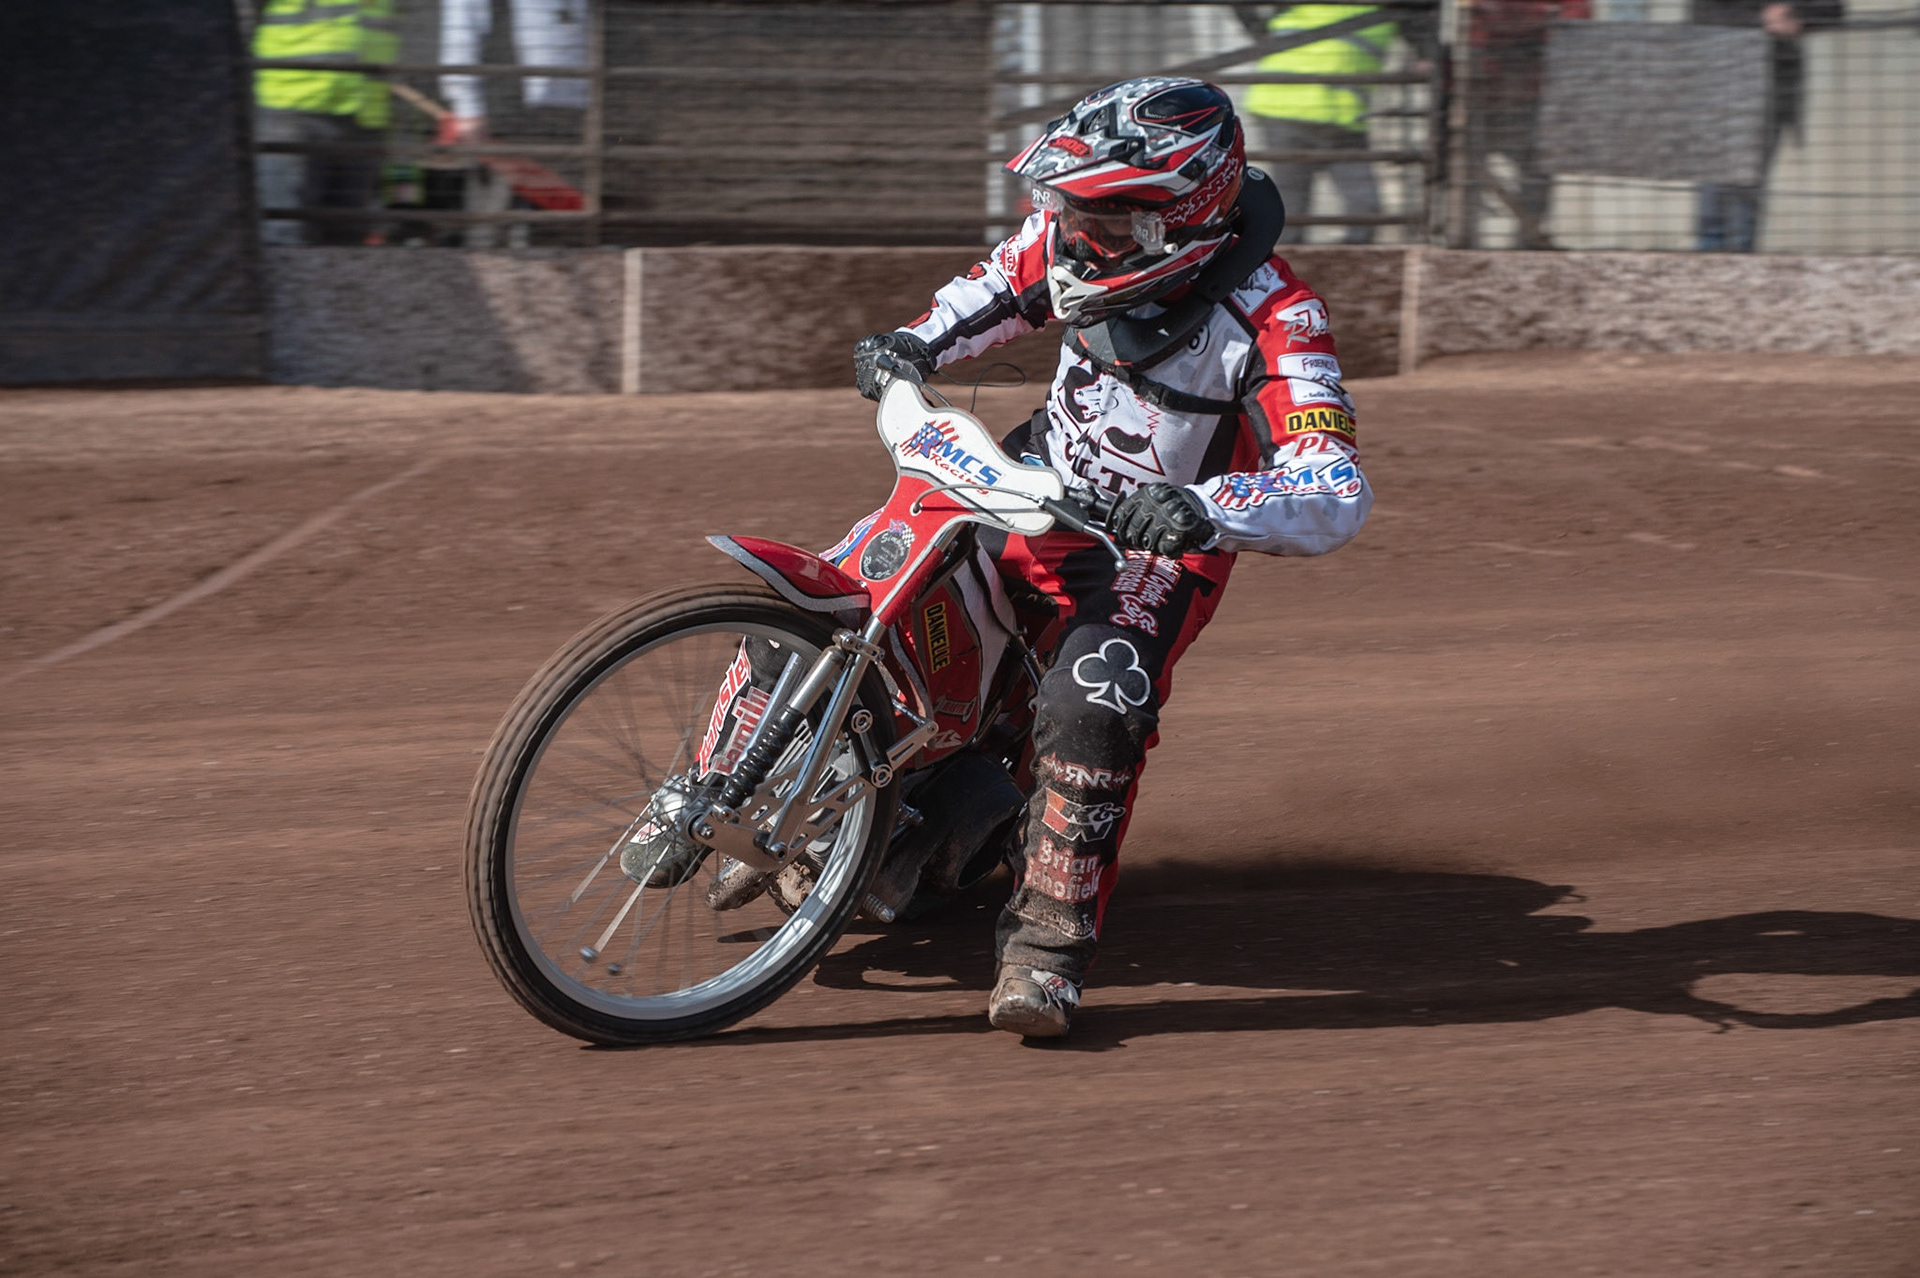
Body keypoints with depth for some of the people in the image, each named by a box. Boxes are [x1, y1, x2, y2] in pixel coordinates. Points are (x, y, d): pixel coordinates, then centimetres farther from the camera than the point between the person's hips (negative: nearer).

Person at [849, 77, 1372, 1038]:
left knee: (1092, 709, -32)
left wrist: (1200, 509, -53)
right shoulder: (1073, 236, -12)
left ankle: (1048, 943, -20)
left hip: (1158, 542, -6)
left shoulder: (1268, 319, -29)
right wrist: (920, 341, -4)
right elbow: (1005, 284, 14)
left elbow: (1336, 496, -37)